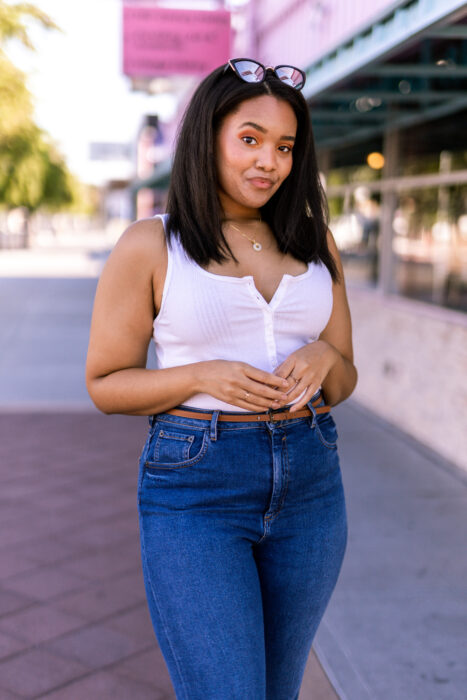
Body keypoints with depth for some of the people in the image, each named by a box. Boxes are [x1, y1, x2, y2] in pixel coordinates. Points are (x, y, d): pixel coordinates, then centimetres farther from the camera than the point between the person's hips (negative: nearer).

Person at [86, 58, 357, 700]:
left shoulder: (314, 244, 7)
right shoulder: (148, 247, -5)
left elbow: (344, 381, 12)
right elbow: (105, 383, -1)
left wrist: (322, 358, -13)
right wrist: (204, 377, -18)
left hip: (309, 484, 5)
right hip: (195, 487, -4)